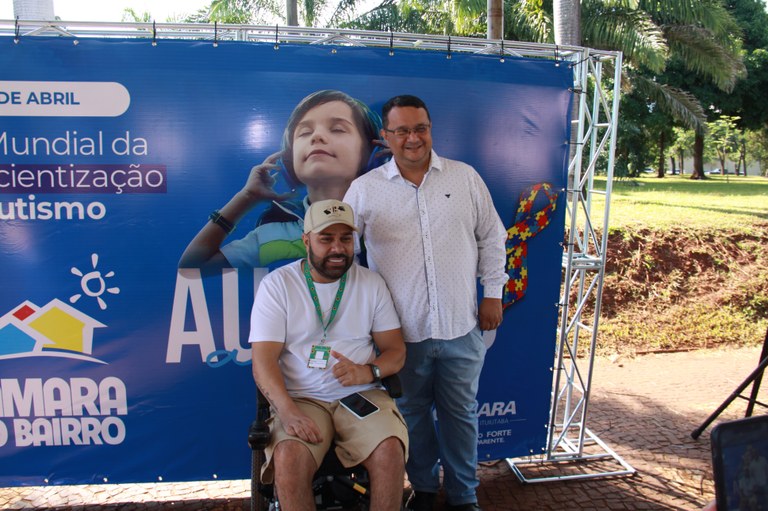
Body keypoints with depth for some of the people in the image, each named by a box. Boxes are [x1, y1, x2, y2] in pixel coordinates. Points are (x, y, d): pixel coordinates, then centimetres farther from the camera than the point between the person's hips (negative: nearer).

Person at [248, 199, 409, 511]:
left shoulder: (372, 283, 8)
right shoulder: (276, 285, 1)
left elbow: (396, 350, 8)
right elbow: (263, 360, -6)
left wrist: (368, 372, -15)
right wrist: (288, 411, -23)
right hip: (300, 399, -1)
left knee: (390, 450, -27)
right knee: (288, 458, -30)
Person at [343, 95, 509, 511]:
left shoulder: (466, 177, 3)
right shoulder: (364, 189, -1)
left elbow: (492, 238, 9)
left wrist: (493, 292, 6)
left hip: (460, 326, 1)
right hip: (402, 330, 0)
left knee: (460, 412, 14)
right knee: (412, 413, 15)